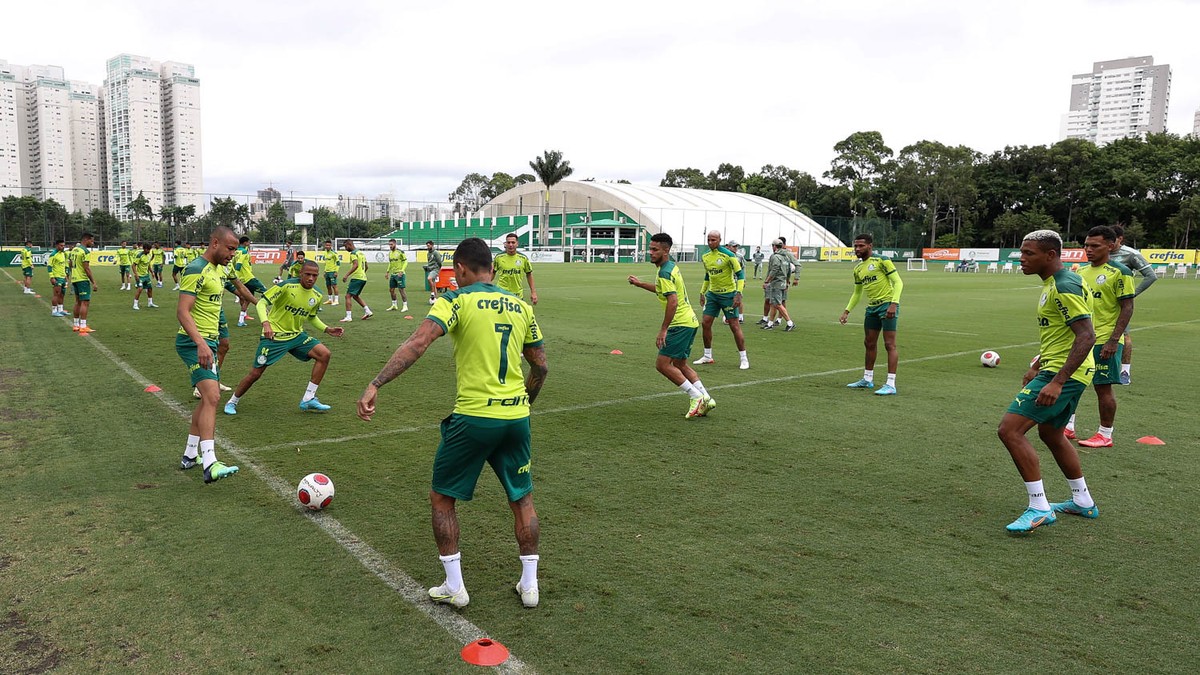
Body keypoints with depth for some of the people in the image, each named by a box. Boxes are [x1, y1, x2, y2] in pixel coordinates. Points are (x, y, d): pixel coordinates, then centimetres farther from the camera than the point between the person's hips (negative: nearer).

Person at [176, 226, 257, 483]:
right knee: (212, 397, -22)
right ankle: (210, 465, -29)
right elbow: (182, 312, -24)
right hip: (194, 342, -10)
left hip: (208, 341, 10)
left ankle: (190, 455, 29)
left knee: (208, 398, 17)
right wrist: (201, 343, -35)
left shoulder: (220, 269, 11)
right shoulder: (196, 270, -16)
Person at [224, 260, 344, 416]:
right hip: (274, 336, -5)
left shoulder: (317, 296, 0)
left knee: (324, 354, -11)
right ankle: (232, 402, 26)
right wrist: (266, 323, -34)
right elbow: (261, 303, -18)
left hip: (296, 335, 5)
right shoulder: (287, 286, -18)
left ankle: (308, 400, -5)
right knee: (255, 373, -2)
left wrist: (327, 329, 5)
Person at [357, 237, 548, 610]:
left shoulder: (457, 300, -5)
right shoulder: (521, 306, 9)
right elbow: (541, 366, 14)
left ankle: (454, 587, 19)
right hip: (516, 417, 5)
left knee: (442, 498, 15)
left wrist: (374, 385, -24)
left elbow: (417, 343, -20)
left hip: (473, 417, -5)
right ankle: (529, 585, 26)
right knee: (522, 499, 21)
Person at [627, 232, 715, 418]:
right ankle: (706, 399, 13)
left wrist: (663, 330, -23)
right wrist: (639, 283, 37)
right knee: (680, 364, 17)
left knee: (662, 364, -7)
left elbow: (672, 301, -26)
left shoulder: (665, 272, -16)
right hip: (689, 321, 10)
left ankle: (697, 397, -6)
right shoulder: (671, 266, 15)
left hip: (680, 324, -10)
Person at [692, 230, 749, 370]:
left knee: (734, 325, -4)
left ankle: (744, 358, 5)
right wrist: (702, 292, 18)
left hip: (728, 294, -6)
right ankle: (707, 356, 16)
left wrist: (738, 293, -21)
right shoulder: (705, 256, 6)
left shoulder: (728, 255, -15)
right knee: (705, 323, 2)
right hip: (712, 294, 6)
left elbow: (740, 274, -14)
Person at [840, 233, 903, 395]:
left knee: (889, 344, -9)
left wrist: (894, 303, -22)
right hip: (872, 307, 8)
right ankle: (867, 379, 27)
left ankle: (891, 384, -8)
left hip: (887, 305, -8)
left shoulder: (881, 260, -9)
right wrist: (847, 311, 16)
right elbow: (857, 292, 23)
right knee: (869, 343, 14)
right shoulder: (858, 269, 13)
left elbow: (898, 282, -12)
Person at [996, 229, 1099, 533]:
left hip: (1062, 373, -11)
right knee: (1051, 434, 24)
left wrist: (1057, 382, -30)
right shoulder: (1053, 283, 13)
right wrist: (1037, 366, 26)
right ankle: (1083, 502, 38)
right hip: (1055, 369, 11)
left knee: (1009, 429, -15)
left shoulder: (1065, 286, -19)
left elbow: (1086, 336, -26)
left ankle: (1039, 508, -9)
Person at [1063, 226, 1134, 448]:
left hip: (1104, 341, -7)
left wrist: (1113, 340, -19)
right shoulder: (1081, 272, 11)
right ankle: (1068, 427, 21)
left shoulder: (1119, 272, -10)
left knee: (1103, 387, 0)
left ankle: (1105, 435, 12)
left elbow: (1127, 308, -12)